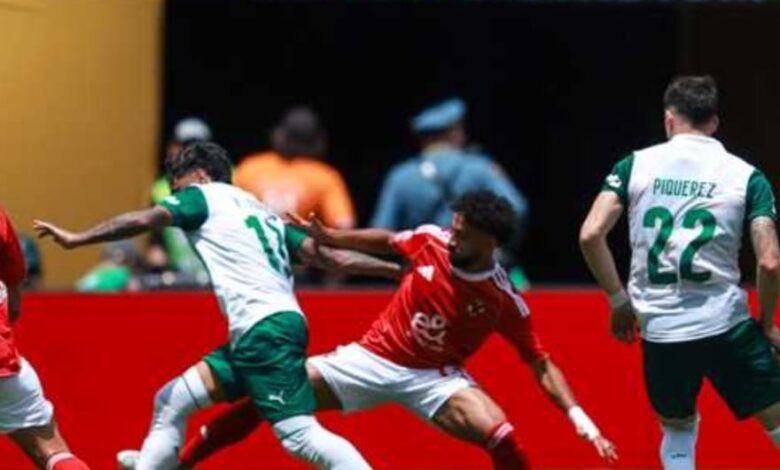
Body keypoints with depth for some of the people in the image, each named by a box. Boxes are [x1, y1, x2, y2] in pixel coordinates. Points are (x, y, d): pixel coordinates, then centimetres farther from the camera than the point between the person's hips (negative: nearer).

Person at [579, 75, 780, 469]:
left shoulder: (635, 165, 6)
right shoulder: (746, 176, 3)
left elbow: (590, 235, -2)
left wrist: (618, 299, 11)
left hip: (659, 330, 2)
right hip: (725, 324, -2)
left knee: (677, 429, 23)